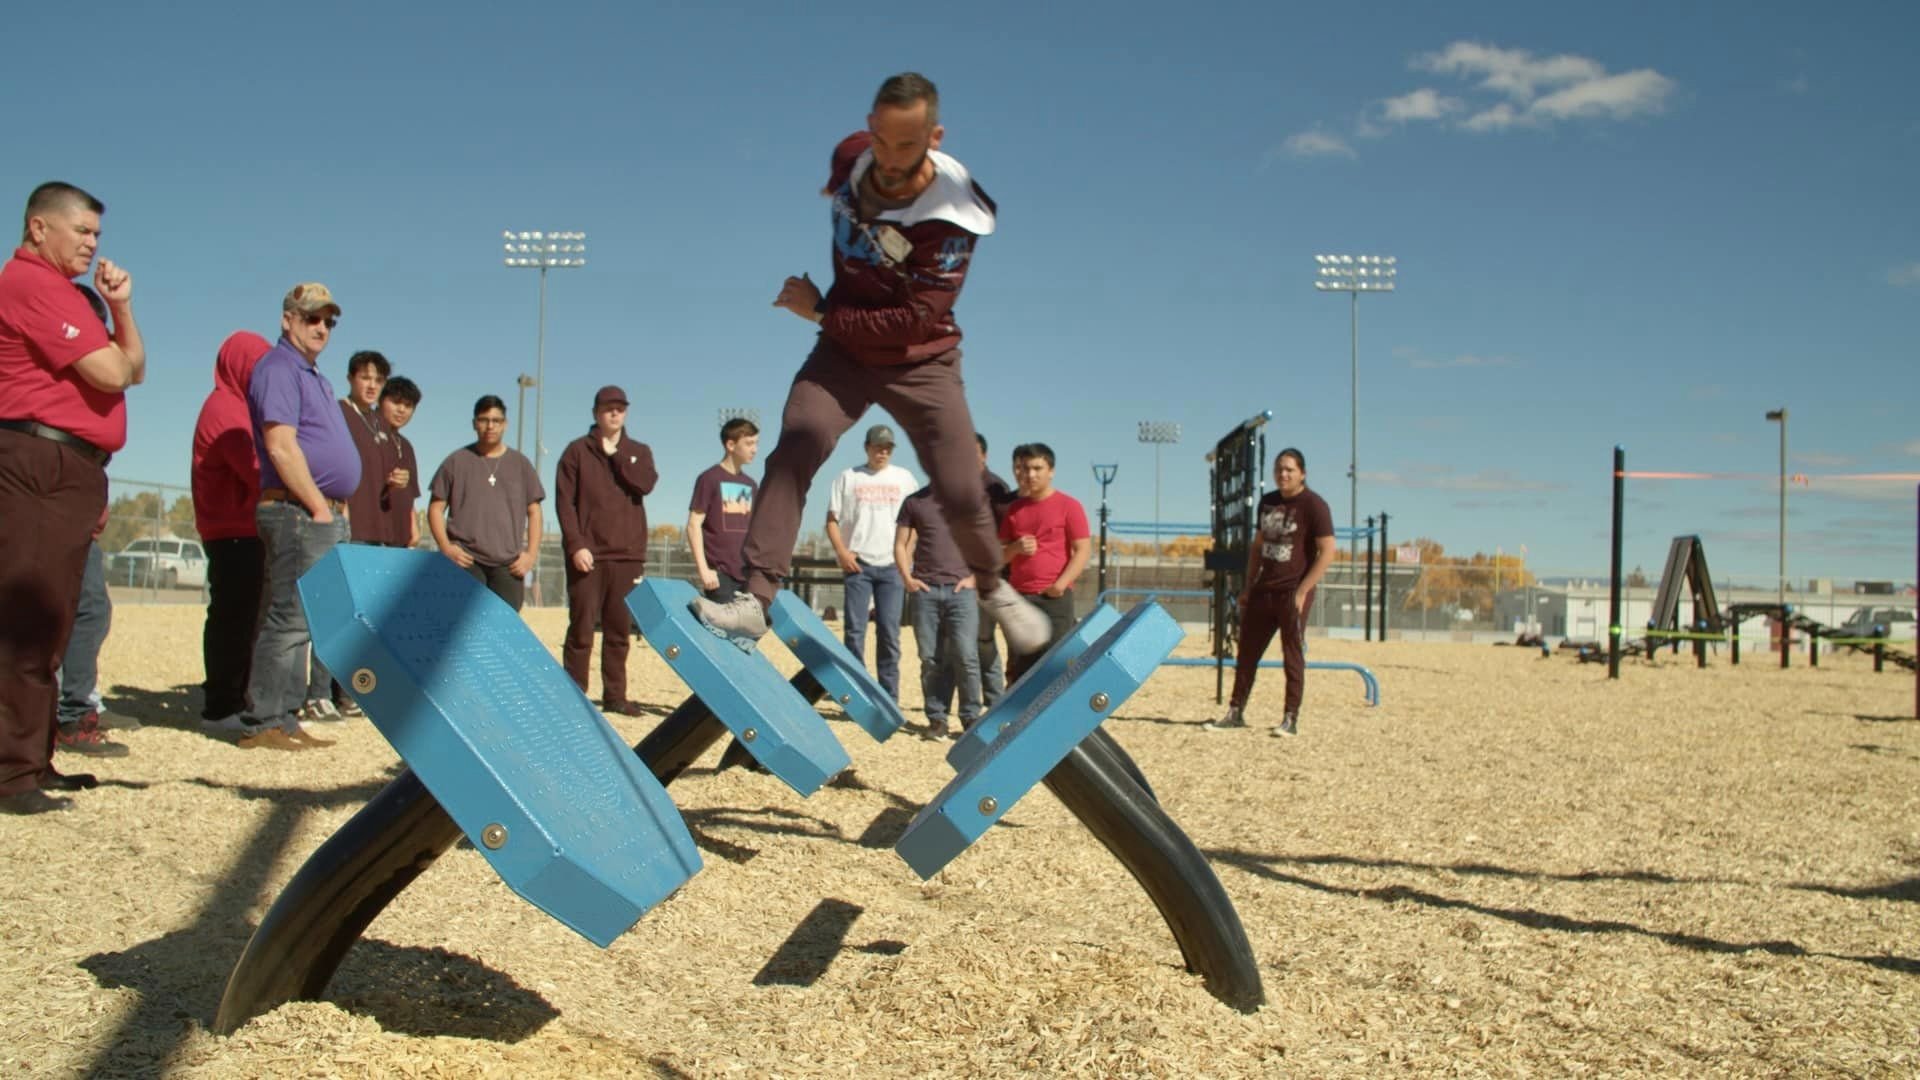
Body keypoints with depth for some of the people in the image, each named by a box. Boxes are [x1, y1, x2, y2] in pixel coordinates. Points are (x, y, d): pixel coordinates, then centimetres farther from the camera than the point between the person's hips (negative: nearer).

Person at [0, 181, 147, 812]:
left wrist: (120, 308, 5)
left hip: (67, 473, 10)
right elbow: (112, 373, -16)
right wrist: (114, 350, 7)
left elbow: (133, 371, 20)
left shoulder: (62, 289, 24)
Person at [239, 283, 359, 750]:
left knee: (307, 620, 10)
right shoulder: (279, 369, -7)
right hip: (297, 512, -10)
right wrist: (319, 506, -16)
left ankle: (287, 715, 15)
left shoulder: (313, 376, 23)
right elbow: (281, 448, -17)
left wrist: (339, 508, 16)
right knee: (290, 619, -10)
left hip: (327, 514, 10)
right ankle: (265, 722, -6)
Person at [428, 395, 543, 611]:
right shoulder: (457, 461, 9)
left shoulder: (520, 464, 13)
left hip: (509, 564, 2)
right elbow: (436, 508, 9)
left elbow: (534, 512, 13)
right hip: (466, 560, -1)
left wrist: (531, 553, 1)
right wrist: (445, 546, -5)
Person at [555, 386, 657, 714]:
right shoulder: (578, 451, 6)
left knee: (620, 629, 5)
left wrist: (616, 454, -5)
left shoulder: (639, 452, 15)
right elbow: (564, 501, -2)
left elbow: (647, 483, -6)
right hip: (588, 554, -3)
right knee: (581, 628, -3)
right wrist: (575, 545, -12)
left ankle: (615, 694, 12)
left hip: (628, 554, 3)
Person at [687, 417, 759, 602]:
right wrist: (703, 569, -13)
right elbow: (694, 525, -6)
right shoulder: (709, 479, -3)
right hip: (720, 573, -6)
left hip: (747, 573, 6)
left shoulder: (750, 484, 15)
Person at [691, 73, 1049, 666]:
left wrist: (821, 312, -20)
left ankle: (994, 589, 23)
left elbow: (916, 319, -25)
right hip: (844, 350, 3)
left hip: (921, 361, -3)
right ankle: (754, 600, -27)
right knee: (792, 451, -23)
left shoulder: (950, 216, -22)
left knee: (962, 495, -8)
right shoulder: (850, 156, -7)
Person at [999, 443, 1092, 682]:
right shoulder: (1014, 508, 14)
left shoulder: (1069, 506, 0)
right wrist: (1015, 548, -5)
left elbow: (1083, 550, -5)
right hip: (1018, 597, 5)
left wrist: (1061, 584, -16)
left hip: (1054, 598, -4)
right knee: (1018, 667, 6)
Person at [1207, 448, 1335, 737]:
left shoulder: (1313, 505, -8)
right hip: (1263, 590, 7)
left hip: (1293, 593, -6)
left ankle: (1291, 719, 7)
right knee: (1247, 651, 8)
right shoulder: (1267, 502, 11)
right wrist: (1249, 585, 15)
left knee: (1292, 655, 0)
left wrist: (1302, 591, -17)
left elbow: (1328, 551, -13)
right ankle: (1236, 712, 17)